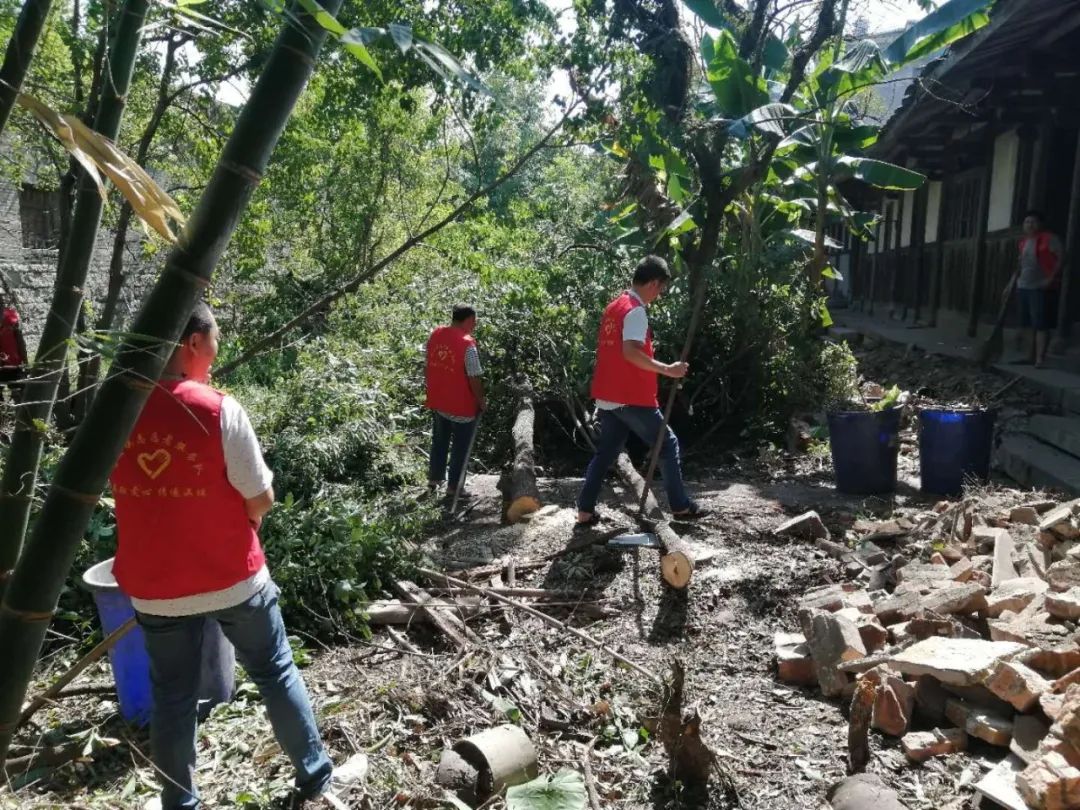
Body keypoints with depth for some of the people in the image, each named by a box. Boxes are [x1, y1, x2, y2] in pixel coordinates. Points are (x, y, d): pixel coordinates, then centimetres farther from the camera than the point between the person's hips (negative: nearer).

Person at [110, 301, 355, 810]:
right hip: (232, 577, -3)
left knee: (172, 696, 18)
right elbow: (261, 500, -13)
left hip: (153, 585, 3)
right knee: (276, 673, 16)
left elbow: (133, 492, 7)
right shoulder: (220, 410, -19)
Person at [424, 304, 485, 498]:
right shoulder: (467, 344, -22)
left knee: (439, 441, 23)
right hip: (461, 405, -6)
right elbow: (474, 378, -19)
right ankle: (454, 486, 17)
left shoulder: (435, 335, -2)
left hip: (437, 401, 6)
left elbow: (427, 367, 7)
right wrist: (481, 400, -5)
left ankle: (434, 478, 34)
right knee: (460, 447, 9)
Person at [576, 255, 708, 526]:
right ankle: (681, 506, 12)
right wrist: (667, 369, -23)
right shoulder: (635, 311, -15)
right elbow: (630, 352, -27)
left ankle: (585, 511, 10)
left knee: (605, 452, 12)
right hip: (632, 399, -9)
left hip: (608, 397, 9)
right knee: (668, 445, 6)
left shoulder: (614, 307, 15)